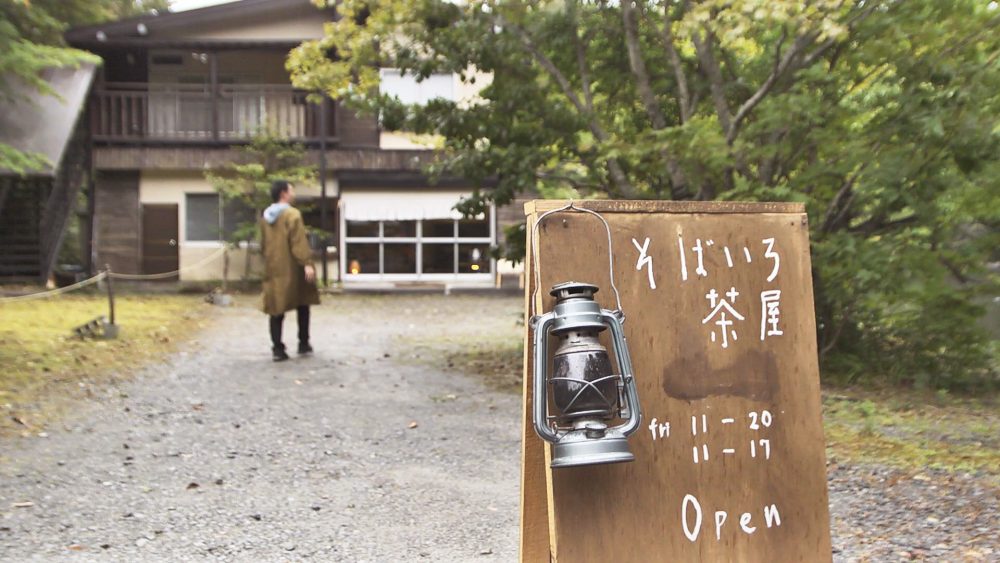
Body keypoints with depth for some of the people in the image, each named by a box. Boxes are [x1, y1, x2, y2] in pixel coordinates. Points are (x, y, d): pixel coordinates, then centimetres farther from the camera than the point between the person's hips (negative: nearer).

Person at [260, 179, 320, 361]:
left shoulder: (265, 216, 11)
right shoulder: (292, 214, -12)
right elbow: (299, 242, -20)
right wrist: (307, 263, -23)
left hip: (273, 270, 6)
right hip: (292, 270, -6)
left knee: (277, 309, 5)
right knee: (302, 305, 12)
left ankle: (277, 349, -1)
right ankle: (304, 344, 16)